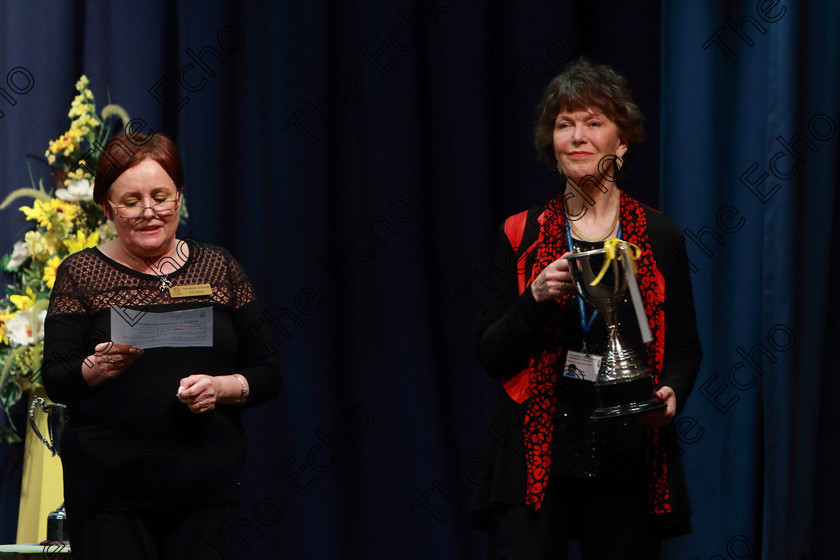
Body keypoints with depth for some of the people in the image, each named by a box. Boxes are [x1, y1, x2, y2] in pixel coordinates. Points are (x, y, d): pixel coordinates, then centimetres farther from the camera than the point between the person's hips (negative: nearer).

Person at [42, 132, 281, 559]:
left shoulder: (219, 269, 11)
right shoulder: (81, 274, 6)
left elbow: (267, 375, 9)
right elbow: (55, 381, -1)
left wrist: (221, 387, -11)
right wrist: (100, 367, -22)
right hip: (110, 492, -2)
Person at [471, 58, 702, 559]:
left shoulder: (659, 237, 8)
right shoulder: (523, 236, 9)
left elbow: (686, 348, 10)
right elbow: (492, 357, 5)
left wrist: (671, 392, -11)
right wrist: (535, 300, -12)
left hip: (628, 461, 0)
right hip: (535, 458, 0)